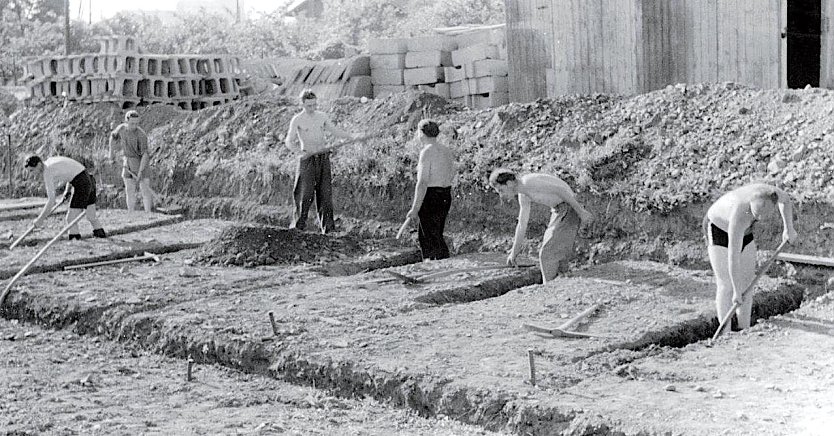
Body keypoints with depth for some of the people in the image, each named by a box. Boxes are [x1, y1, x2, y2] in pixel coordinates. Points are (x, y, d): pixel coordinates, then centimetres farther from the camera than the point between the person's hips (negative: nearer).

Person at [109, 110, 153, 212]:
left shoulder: (141, 135, -24)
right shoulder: (121, 128, -7)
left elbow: (145, 154, -27)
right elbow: (113, 135, 16)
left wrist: (140, 172, -33)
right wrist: (110, 151, 11)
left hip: (142, 162, -5)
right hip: (128, 162, 5)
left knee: (145, 190, -8)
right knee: (130, 191, 3)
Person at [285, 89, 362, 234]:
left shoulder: (322, 116, 8)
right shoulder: (297, 120, -4)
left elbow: (335, 131, 14)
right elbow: (289, 141, -7)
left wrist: (352, 136, -2)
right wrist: (298, 152, -26)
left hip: (323, 158, 4)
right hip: (307, 158, -4)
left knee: (325, 192, 1)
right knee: (305, 192, -8)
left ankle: (328, 227, 4)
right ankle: (298, 223, 3)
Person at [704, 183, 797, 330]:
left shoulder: (768, 192, -28)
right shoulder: (740, 217, -43)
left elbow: (785, 198, 0)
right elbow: (733, 258, -38)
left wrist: (789, 228, -4)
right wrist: (737, 292, -32)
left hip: (743, 232, 7)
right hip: (718, 229, -7)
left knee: (748, 281, 4)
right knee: (726, 285, -10)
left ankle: (744, 330, 12)